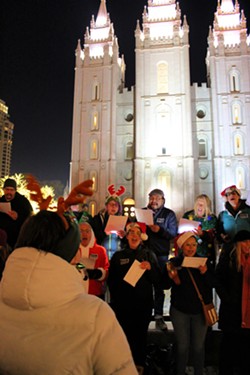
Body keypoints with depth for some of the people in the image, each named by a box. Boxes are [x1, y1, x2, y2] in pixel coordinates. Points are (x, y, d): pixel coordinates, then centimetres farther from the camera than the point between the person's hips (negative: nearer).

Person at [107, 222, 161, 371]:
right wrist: (115, 300, -1)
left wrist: (150, 268, -17)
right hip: (122, 305, 0)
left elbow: (157, 279, 1)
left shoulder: (149, 255, 3)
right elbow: (111, 281, 7)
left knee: (141, 336, 10)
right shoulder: (118, 255, 3)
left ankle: (139, 366, 31)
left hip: (143, 304, 0)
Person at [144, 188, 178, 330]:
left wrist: (160, 230, -20)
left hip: (161, 254, -1)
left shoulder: (169, 214, 4)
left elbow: (173, 233, -6)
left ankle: (159, 317, 18)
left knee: (159, 285, 8)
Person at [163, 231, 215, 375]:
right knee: (183, 346, 8)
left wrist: (205, 273, -22)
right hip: (180, 310, -1)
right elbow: (165, 285, -2)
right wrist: (171, 277, -23)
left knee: (199, 346, 11)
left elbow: (213, 284, -3)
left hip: (200, 310, 1)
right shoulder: (174, 262, -3)